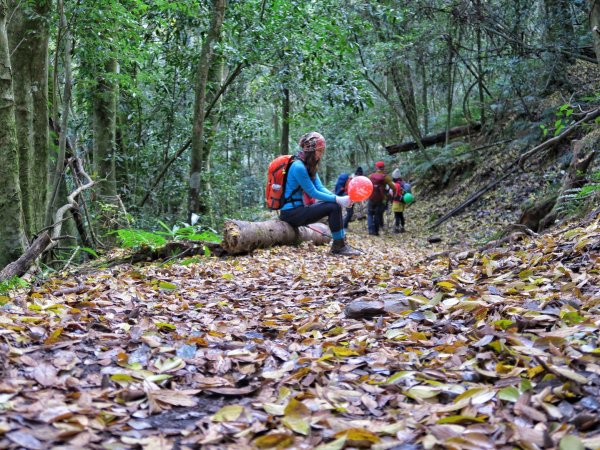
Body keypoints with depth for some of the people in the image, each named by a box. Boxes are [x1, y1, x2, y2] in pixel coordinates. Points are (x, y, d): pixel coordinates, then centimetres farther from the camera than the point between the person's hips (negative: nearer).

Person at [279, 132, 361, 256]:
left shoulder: (310, 166, 11)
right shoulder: (298, 167, -19)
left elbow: (321, 188, 3)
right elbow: (313, 193, -19)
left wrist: (341, 198, -12)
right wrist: (337, 199, -21)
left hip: (300, 208, 10)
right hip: (291, 212, -10)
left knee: (336, 204, 7)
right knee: (333, 207, -17)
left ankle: (341, 242, 5)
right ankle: (339, 246, -9)